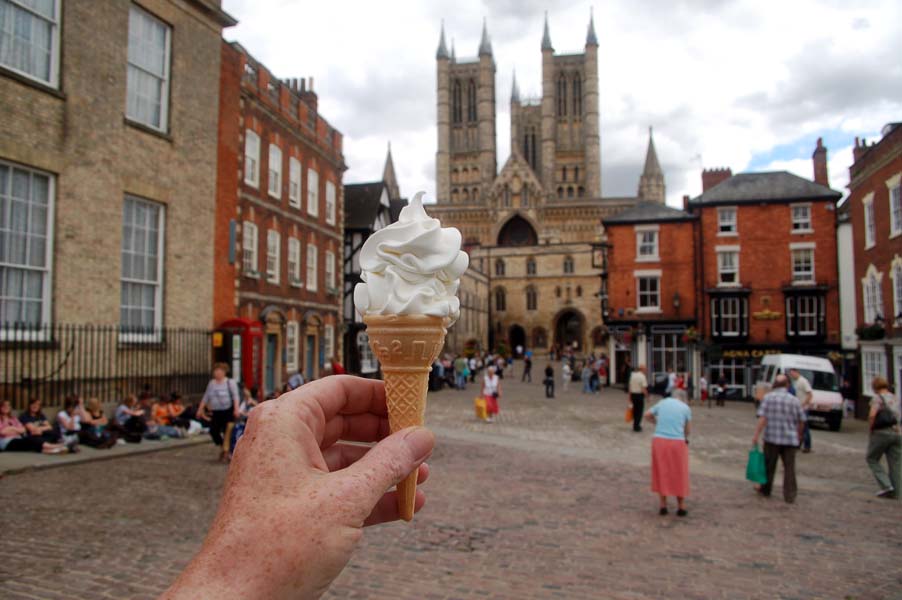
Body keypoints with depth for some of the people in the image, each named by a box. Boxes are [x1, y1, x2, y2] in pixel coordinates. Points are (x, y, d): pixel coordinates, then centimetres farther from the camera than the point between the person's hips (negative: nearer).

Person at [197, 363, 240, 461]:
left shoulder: (230, 382, -2)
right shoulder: (211, 383, 13)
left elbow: (235, 396, -10)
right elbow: (206, 397, 18)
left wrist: (236, 409, -21)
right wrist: (200, 408, 14)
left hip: (228, 411, -5)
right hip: (216, 412, 5)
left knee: (227, 432, -5)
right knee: (213, 430, -1)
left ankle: (226, 451, 7)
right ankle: (222, 448, 21)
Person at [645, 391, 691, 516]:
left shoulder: (663, 402, 11)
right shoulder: (686, 408, 5)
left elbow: (647, 416, 20)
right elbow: (686, 430, 11)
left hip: (659, 440, 2)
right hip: (677, 442, -2)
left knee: (661, 473, 15)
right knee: (679, 475, 13)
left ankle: (663, 506, 19)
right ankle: (681, 507, 21)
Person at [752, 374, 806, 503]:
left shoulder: (768, 397, -5)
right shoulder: (794, 400, 2)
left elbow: (762, 418, -13)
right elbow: (801, 420, 7)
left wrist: (756, 435, -12)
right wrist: (798, 435, 24)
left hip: (772, 438, -1)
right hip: (790, 439, 1)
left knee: (769, 465, 13)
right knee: (789, 467, 8)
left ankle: (765, 490, 26)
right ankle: (790, 496, 9)